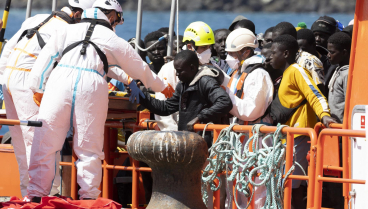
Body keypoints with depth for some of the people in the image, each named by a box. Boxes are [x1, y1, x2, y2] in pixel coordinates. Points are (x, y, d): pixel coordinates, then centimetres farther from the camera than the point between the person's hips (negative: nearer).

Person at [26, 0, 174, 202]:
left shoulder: (67, 30, 23)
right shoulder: (113, 40, 20)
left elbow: (46, 57, 14)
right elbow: (140, 69, 30)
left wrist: (37, 87, 14)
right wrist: (163, 87, 44)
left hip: (60, 80, 1)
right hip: (91, 86, -1)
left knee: (45, 143, 3)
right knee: (89, 147, 7)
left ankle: (36, 194, -1)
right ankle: (88, 196, 6)